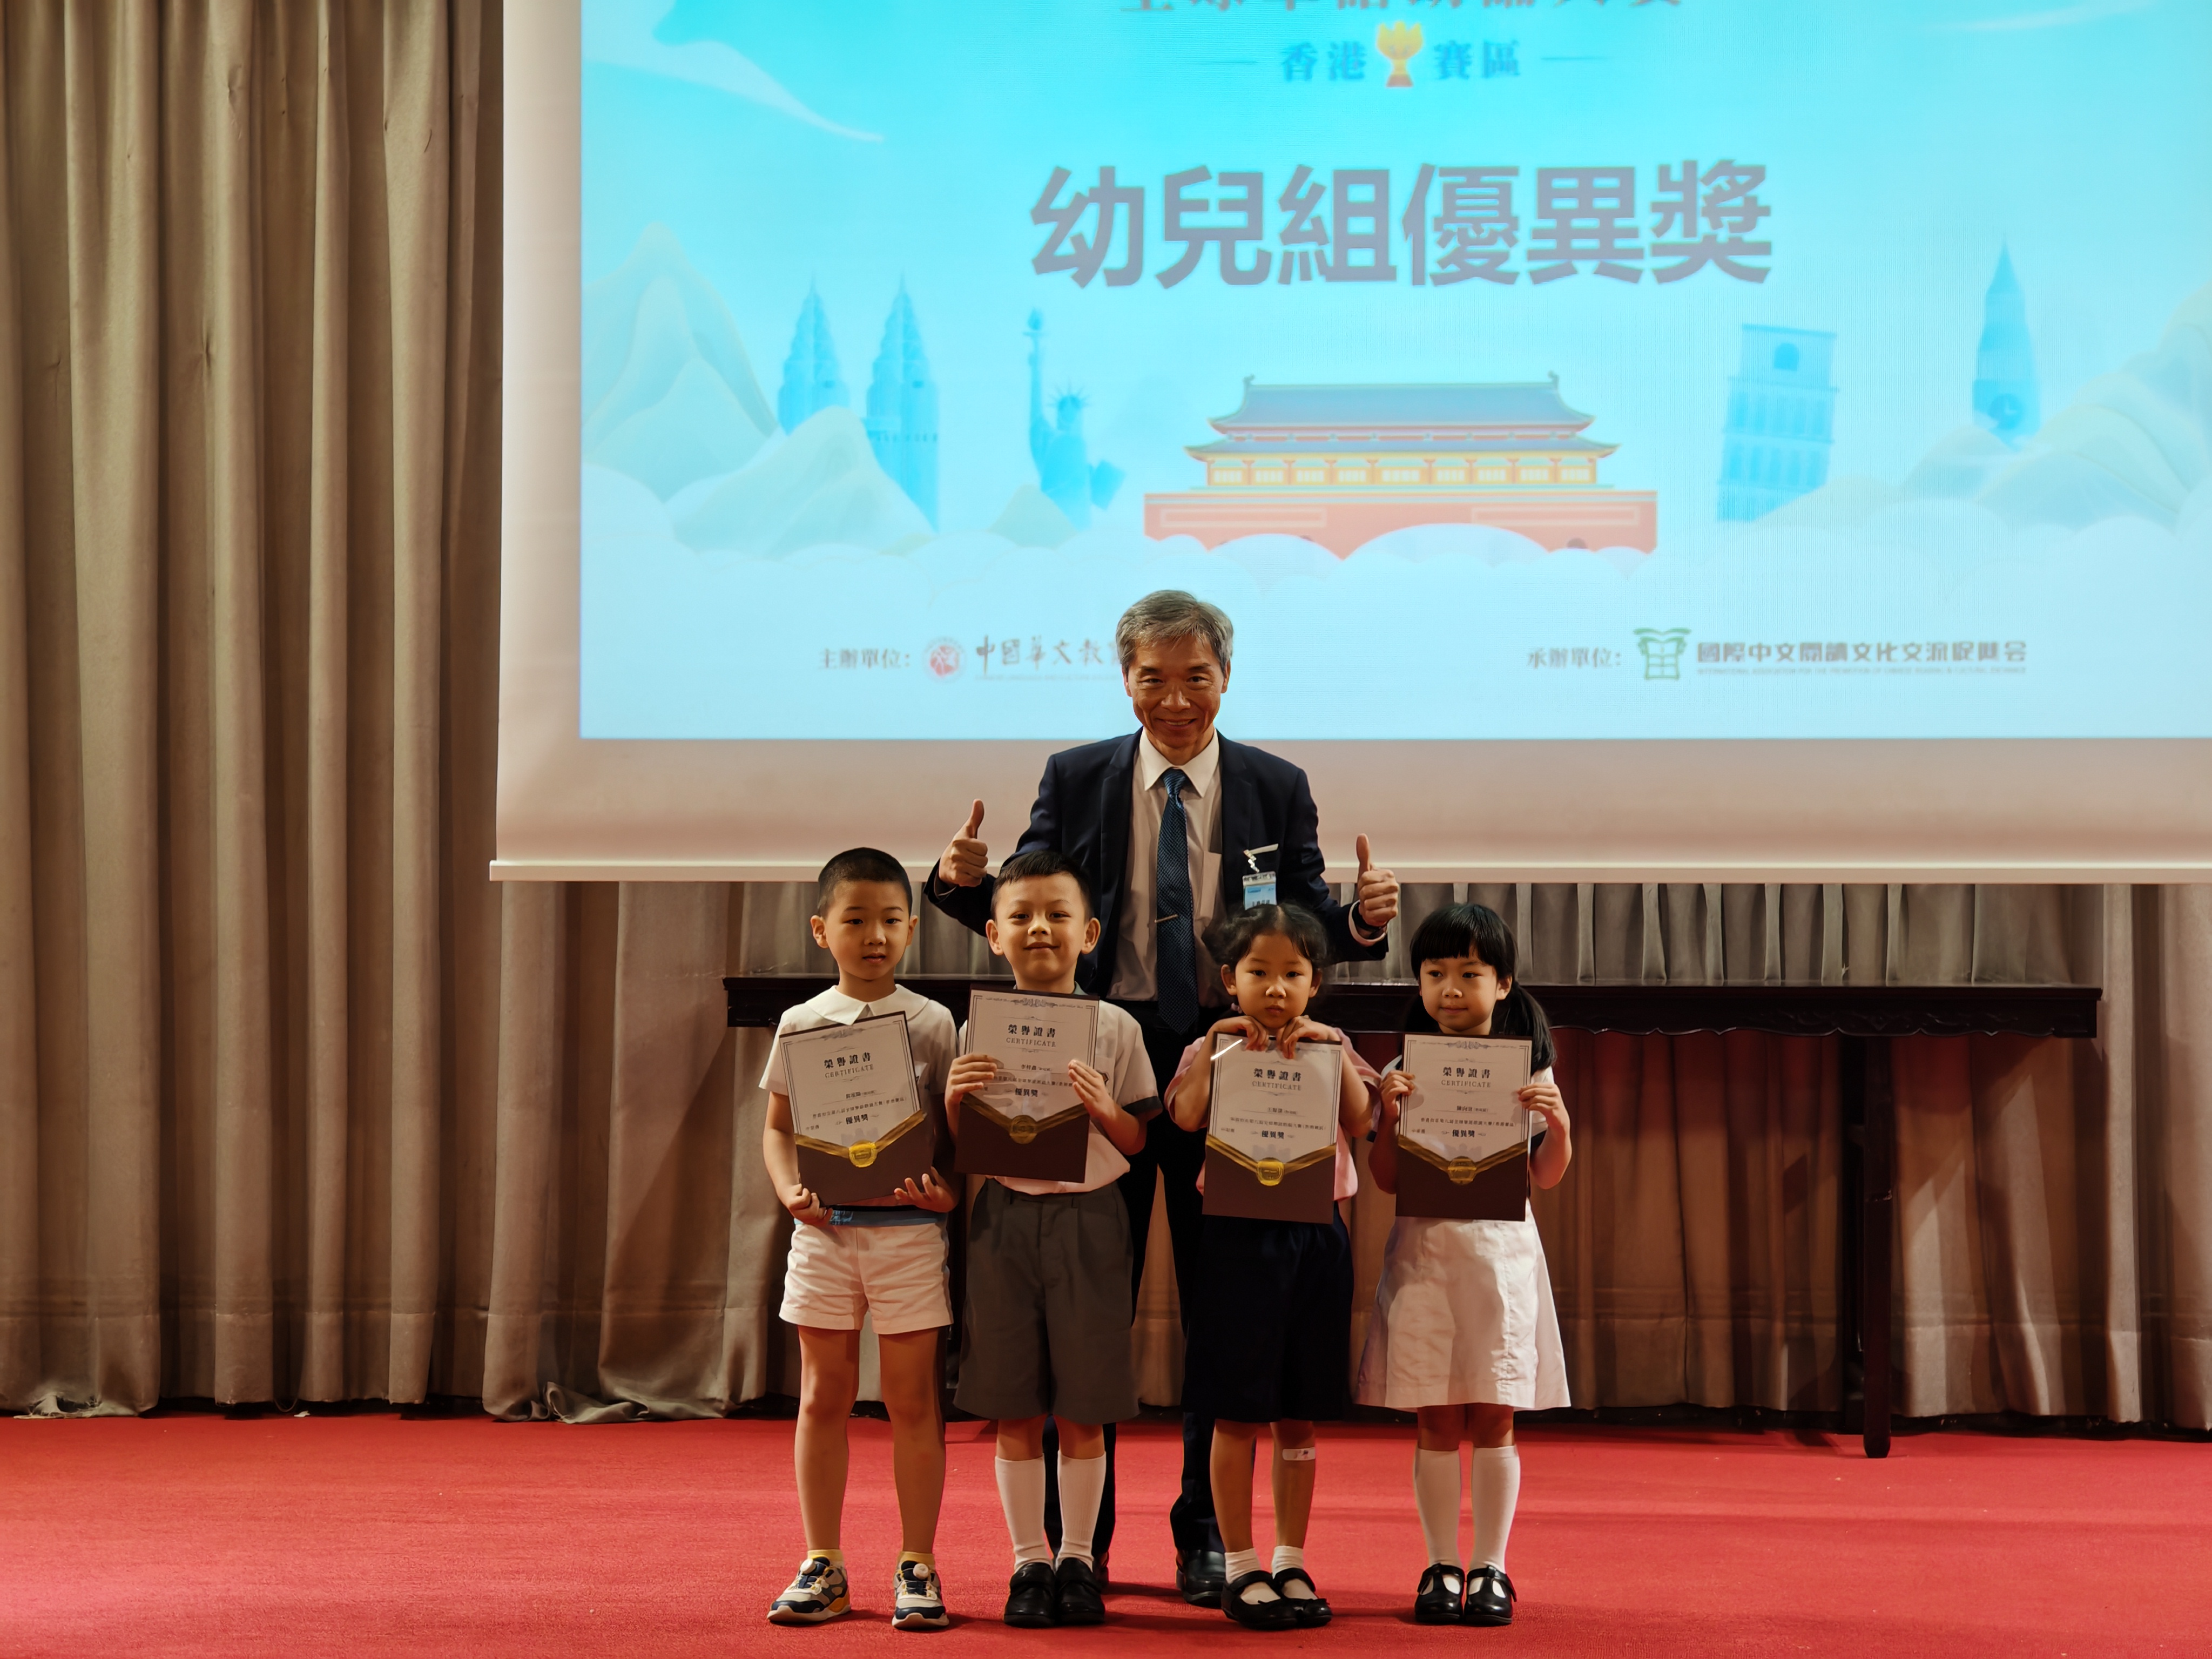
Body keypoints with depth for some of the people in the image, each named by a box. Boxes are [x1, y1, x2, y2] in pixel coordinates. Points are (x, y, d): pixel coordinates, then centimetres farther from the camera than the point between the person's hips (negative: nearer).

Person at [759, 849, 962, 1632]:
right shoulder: (801, 1023, 6)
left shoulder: (932, 1023, 1)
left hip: (908, 1227, -2)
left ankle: (917, 1566, 11)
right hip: (825, 1226, 2)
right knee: (823, 1397, 7)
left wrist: (947, 1190, -16)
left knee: (913, 1399, 3)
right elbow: (779, 1127, 10)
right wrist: (792, 1191, -8)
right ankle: (822, 1565, 16)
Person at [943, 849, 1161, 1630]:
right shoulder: (979, 1031, 4)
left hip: (1087, 1218, -1)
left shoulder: (1115, 1029, 1)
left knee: (1082, 1409, 4)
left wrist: (1104, 1109, -17)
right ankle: (1030, 1561, 16)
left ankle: (1077, 1558, 17)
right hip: (1005, 1216, 1)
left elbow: (1142, 1142, 2)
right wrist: (954, 1100, -13)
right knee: (1014, 1409, 5)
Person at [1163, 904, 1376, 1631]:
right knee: (1238, 1413, 1)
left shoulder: (1328, 1048, 12)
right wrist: (1219, 1045, -19)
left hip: (1317, 1236, 3)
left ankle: (1291, 1564, 18)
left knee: (1299, 1416, 9)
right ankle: (1240, 1567, 10)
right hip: (1240, 1236, -3)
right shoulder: (1215, 1048, 3)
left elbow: (1360, 1121, -5)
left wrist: (1333, 1048, -13)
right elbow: (1186, 1117, -16)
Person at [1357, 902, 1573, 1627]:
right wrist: (1389, 1114, -11)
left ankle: (1491, 1567, 11)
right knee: (1435, 1423, 3)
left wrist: (1558, 1121, -12)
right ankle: (1441, 1567, 11)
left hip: (1501, 1249, 0)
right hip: (1424, 1252, 0)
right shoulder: (1404, 1072, 3)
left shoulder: (1528, 1070, 3)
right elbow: (1387, 1179, 4)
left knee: (1493, 1421, 2)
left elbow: (1546, 1176, 6)